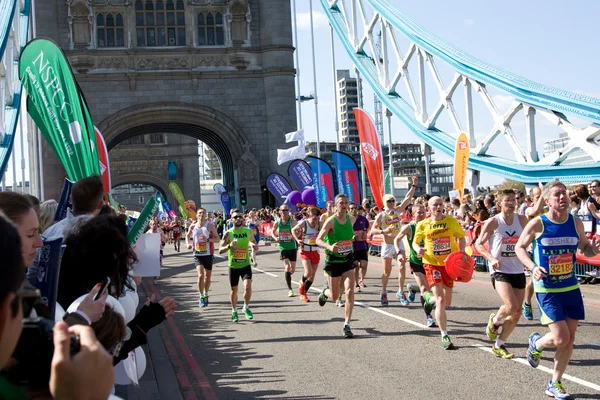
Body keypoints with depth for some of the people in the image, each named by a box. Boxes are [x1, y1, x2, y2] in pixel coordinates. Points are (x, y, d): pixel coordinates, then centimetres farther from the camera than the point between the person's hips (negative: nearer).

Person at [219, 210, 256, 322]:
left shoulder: (248, 231, -2)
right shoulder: (228, 233, -9)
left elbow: (253, 241, 17)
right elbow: (220, 250, -12)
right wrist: (229, 246, -31)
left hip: (246, 264, 1)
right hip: (233, 266, -1)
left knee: (248, 286, -16)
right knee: (234, 290, 10)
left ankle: (246, 308, 8)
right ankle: (234, 311, 31)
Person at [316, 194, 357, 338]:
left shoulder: (350, 219, 2)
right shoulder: (330, 221, -14)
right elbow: (318, 240, -20)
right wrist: (329, 247, -36)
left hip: (348, 260, 3)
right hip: (333, 261, -3)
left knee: (350, 291, -13)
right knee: (335, 296, 8)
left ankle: (347, 325, -5)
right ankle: (325, 291, 46)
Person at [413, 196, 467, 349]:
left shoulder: (451, 221, -4)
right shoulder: (423, 225, -5)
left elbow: (461, 236, 9)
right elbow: (415, 242, 7)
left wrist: (462, 252, -8)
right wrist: (418, 249, -16)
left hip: (449, 263, 3)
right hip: (432, 264, -3)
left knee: (447, 302, 13)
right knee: (440, 300, -15)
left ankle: (432, 300, 49)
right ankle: (445, 336, -8)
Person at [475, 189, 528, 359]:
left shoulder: (522, 220, 2)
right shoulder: (493, 222, -8)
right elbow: (479, 244, -3)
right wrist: (492, 259, -17)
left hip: (518, 271, 5)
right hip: (500, 271, -5)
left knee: (516, 313, 6)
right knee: (511, 306, -23)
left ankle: (498, 345, 23)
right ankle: (494, 321, 11)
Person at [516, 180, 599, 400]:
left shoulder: (576, 223, -1)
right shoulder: (537, 224, -12)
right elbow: (520, 247, 0)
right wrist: (533, 267, -17)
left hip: (571, 287, 5)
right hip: (547, 289, -4)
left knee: (569, 339, 7)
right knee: (561, 338, -12)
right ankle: (536, 343, 24)